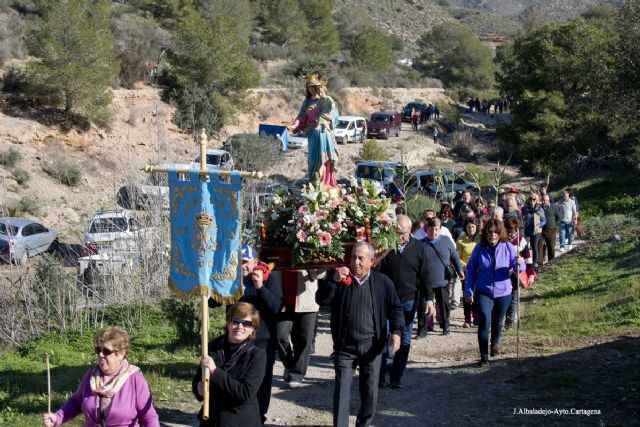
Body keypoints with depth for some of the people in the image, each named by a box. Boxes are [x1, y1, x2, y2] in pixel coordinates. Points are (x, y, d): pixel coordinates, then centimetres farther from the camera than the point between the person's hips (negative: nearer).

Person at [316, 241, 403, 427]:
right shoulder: (341, 279, 0)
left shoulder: (383, 282, 0)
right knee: (341, 389, -3)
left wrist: (396, 331, -10)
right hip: (345, 345, -1)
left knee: (370, 389, 9)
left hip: (372, 345, 1)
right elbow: (321, 300, -8)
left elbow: (395, 309, 5)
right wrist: (334, 280, -21)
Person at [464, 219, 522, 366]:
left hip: (503, 293, 1)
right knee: (484, 322, -16)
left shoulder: (508, 248, -7)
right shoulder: (480, 249, -7)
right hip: (483, 292, -1)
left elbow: (517, 269, -6)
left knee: (497, 322, 19)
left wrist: (518, 264, -30)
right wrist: (468, 291, -1)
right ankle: (484, 356, -8)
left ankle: (495, 344, 48)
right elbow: (471, 270, 0)